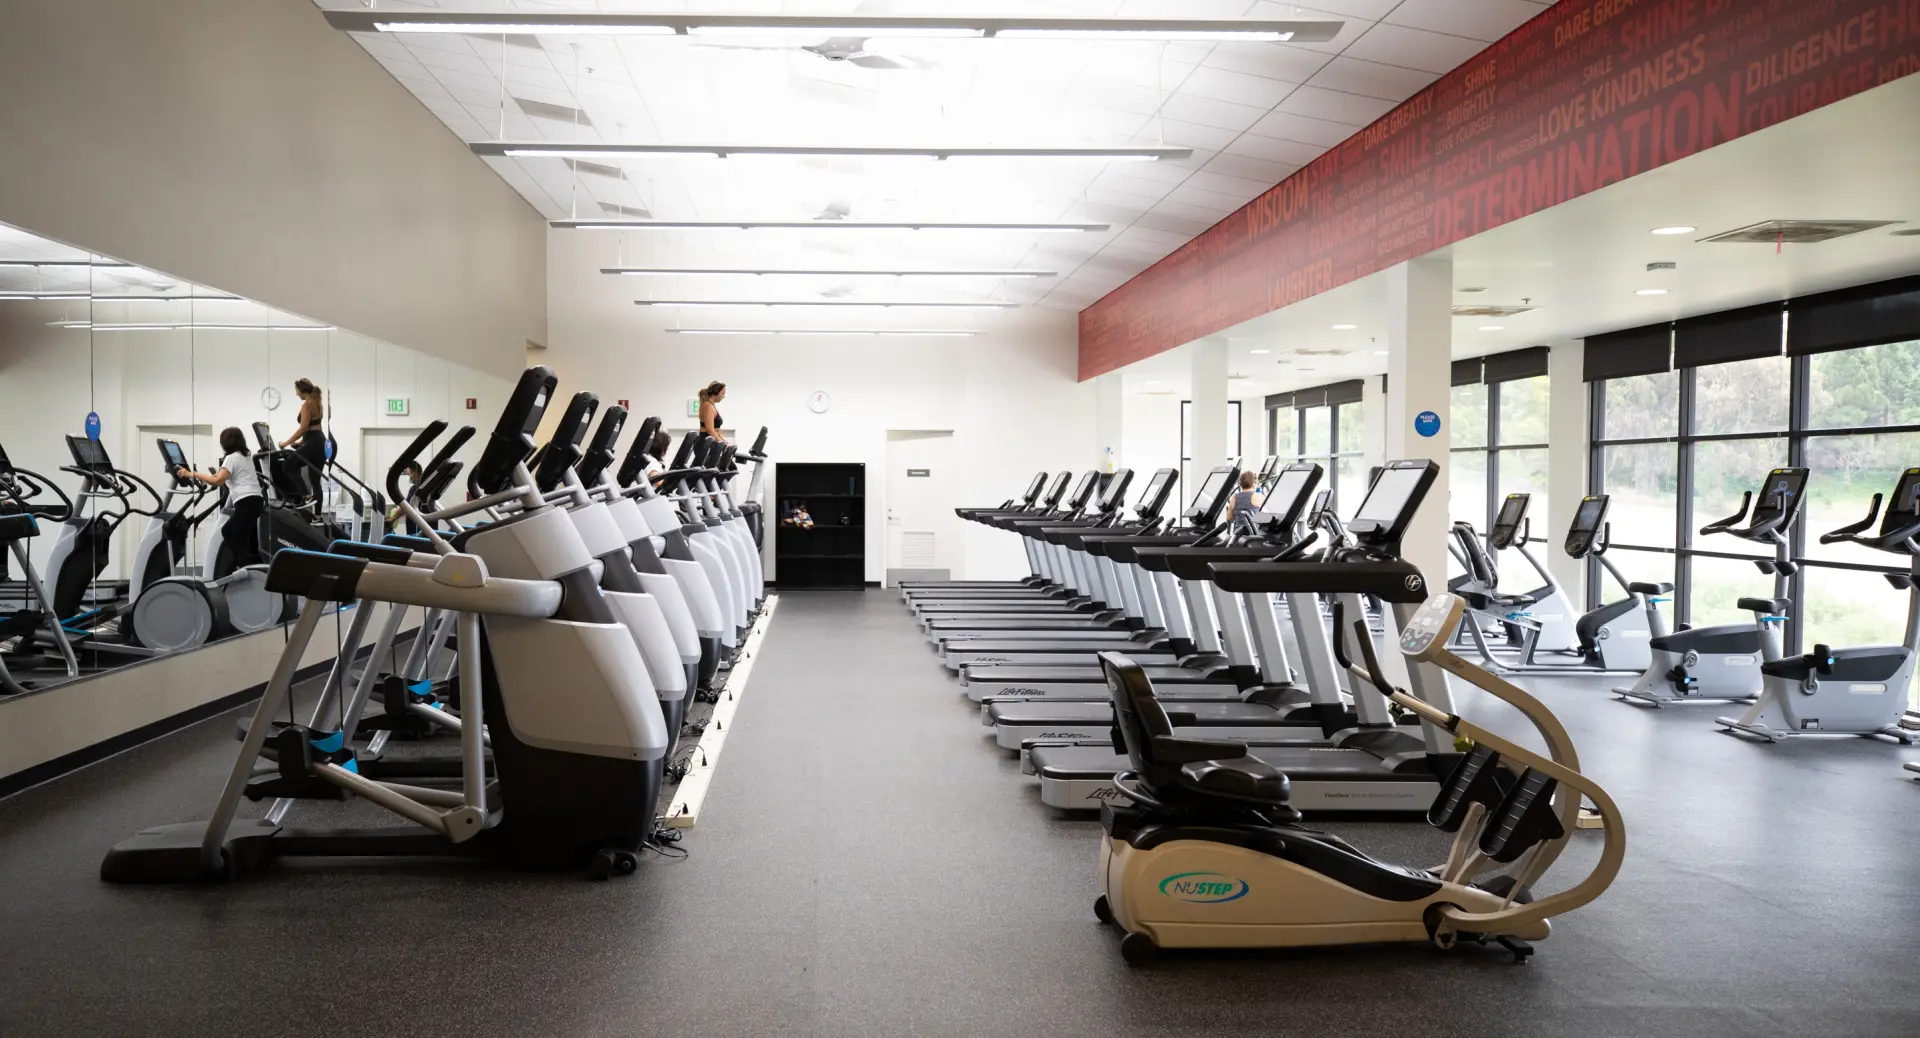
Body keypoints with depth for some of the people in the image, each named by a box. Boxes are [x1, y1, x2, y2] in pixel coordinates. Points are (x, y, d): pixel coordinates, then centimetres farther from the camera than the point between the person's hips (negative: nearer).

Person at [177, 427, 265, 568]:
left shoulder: (232, 458, -5)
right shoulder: (246, 456, 23)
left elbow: (217, 481, -17)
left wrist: (191, 474, -14)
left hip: (246, 502, -10)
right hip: (255, 500, 10)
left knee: (240, 544, -11)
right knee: (228, 531, 21)